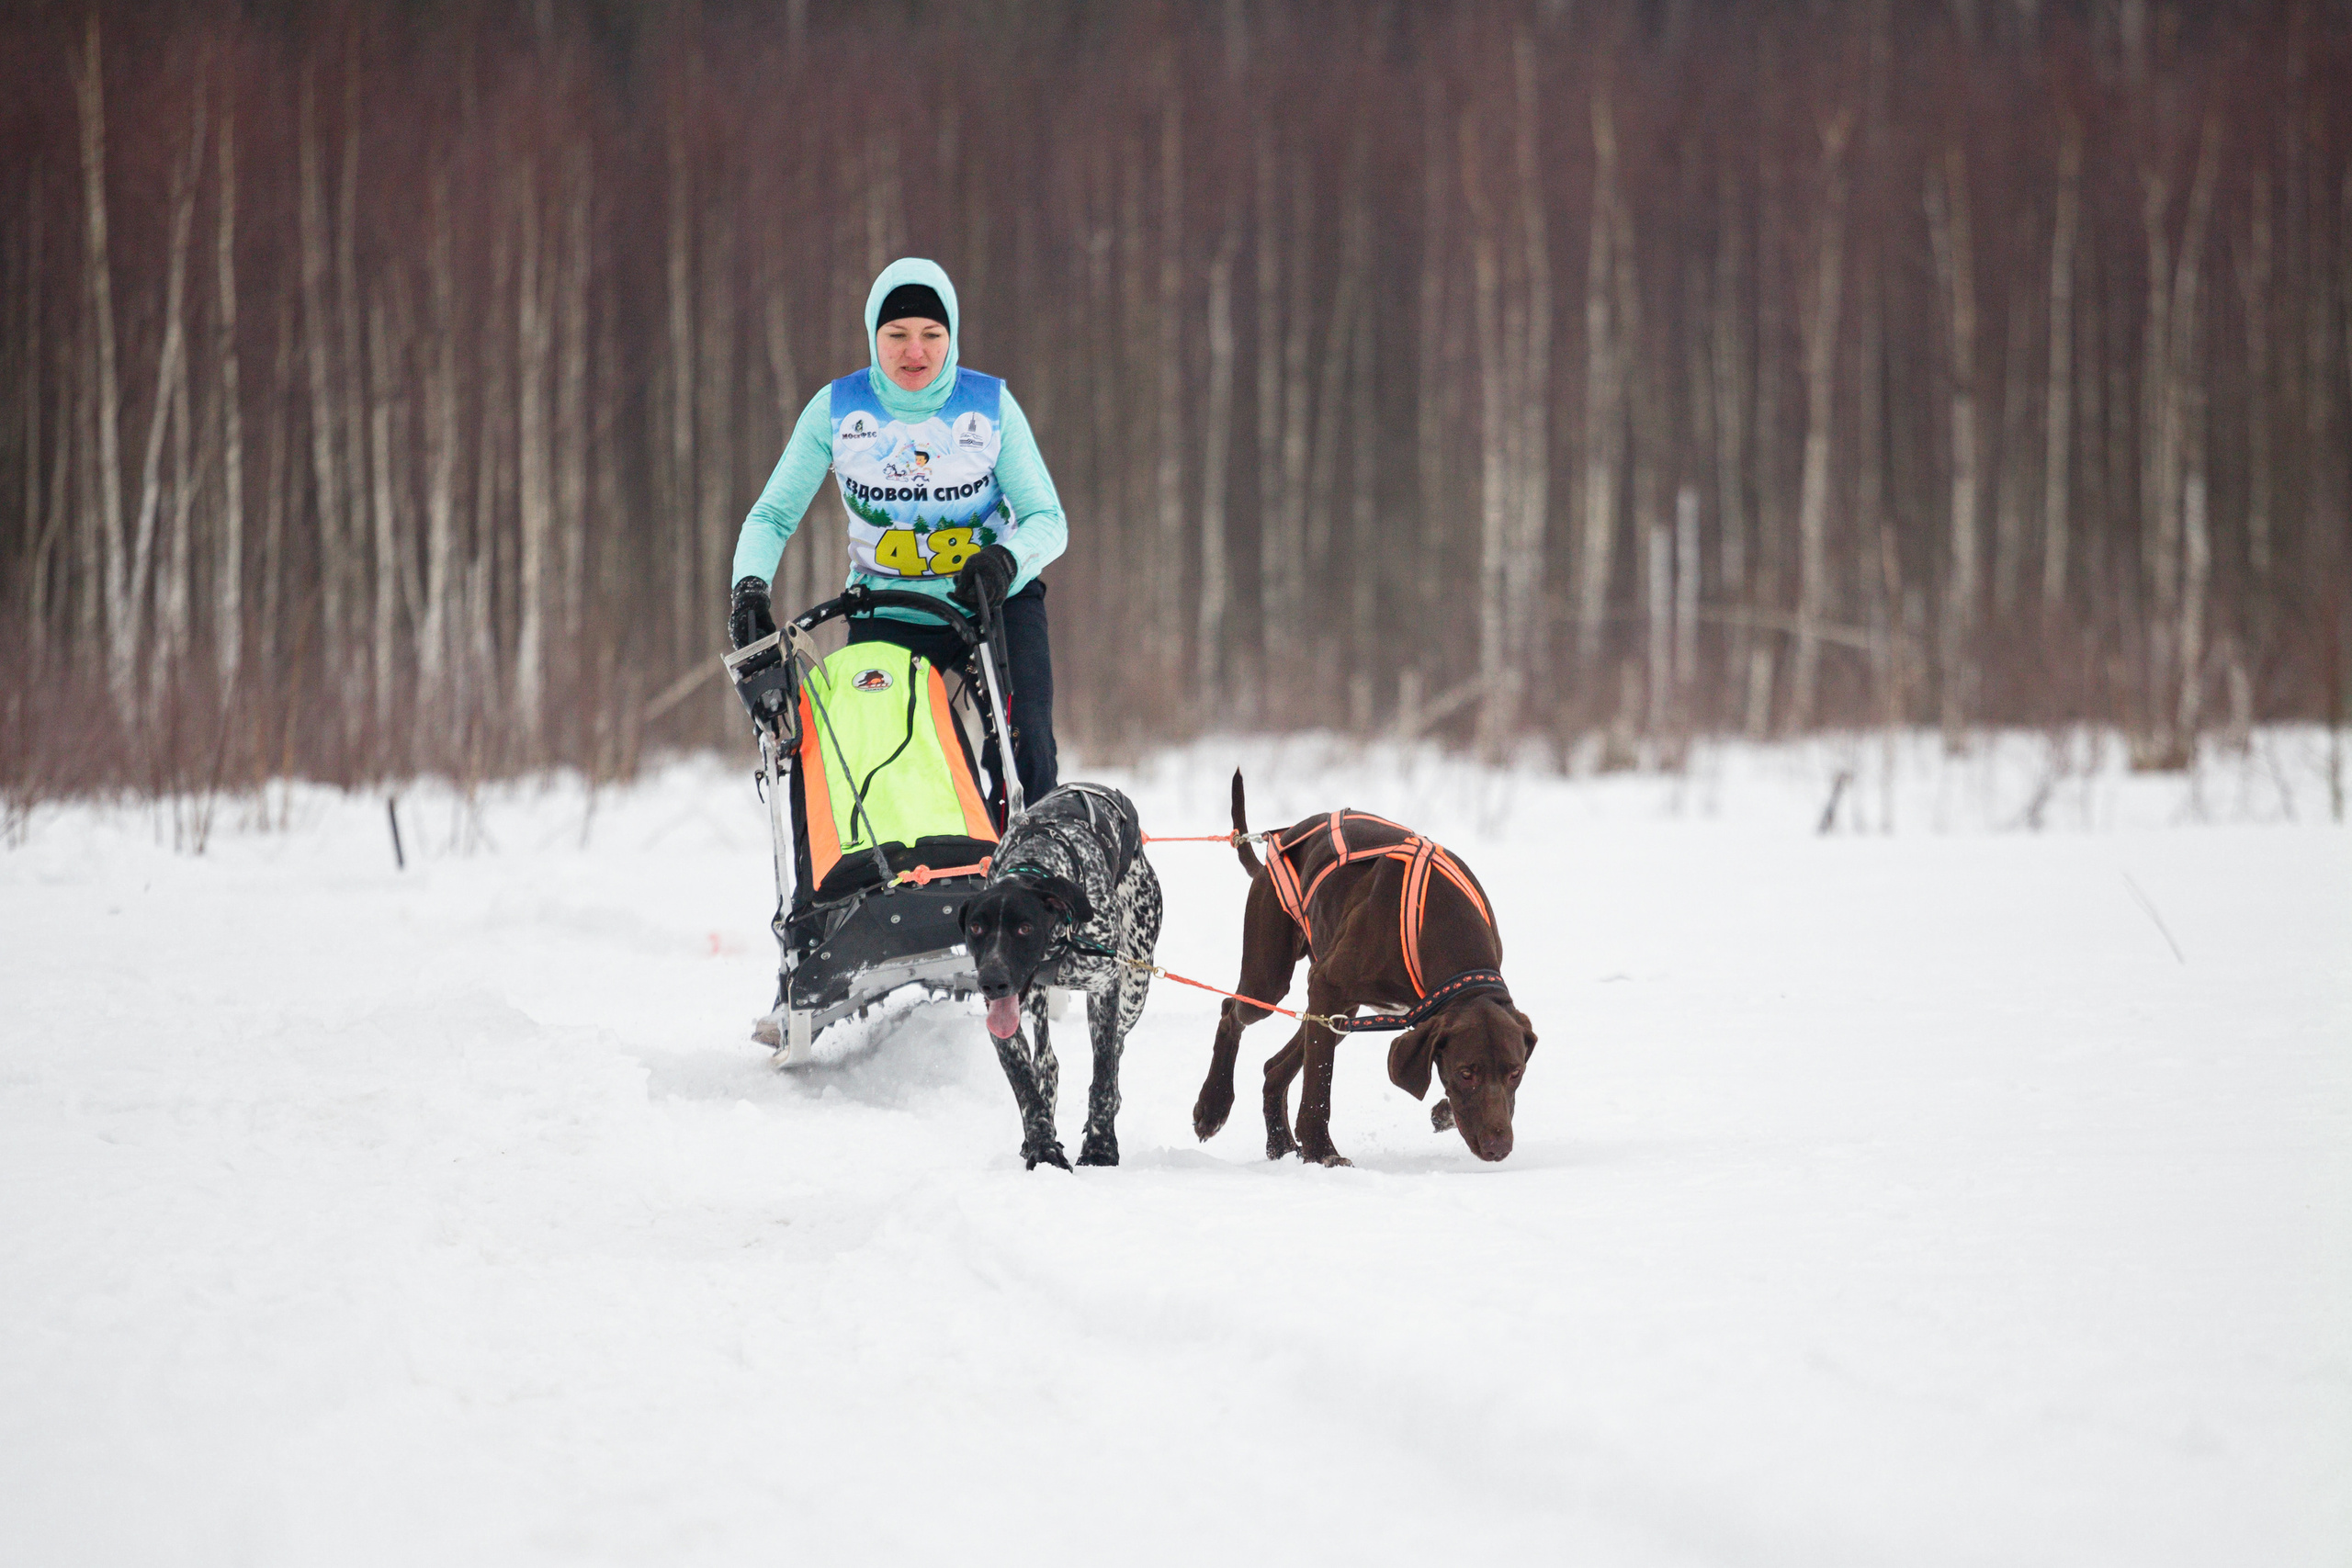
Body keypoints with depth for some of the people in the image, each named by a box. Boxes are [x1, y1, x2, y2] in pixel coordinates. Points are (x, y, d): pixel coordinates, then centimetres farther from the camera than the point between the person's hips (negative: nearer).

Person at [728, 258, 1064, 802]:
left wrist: (1004, 559, -30)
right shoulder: (836, 409, -4)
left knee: (1027, 754, -19)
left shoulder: (992, 405, -6)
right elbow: (772, 516, 2)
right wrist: (749, 586, -18)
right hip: (887, 615, 0)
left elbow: (1048, 521, -7)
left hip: (996, 602, 0)